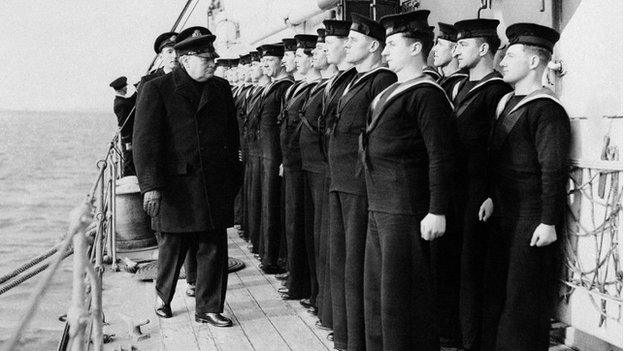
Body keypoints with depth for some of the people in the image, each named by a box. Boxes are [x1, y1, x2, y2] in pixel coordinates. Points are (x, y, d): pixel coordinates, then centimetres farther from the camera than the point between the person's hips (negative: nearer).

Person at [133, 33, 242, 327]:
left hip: (214, 186, 3)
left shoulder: (221, 88, 10)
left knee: (214, 248, 4)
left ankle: (208, 308, 18)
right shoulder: (156, 89, -4)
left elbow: (232, 136, 15)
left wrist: (233, 178, 12)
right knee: (172, 247, 10)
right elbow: (145, 139, -9)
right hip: (175, 184, -3)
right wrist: (150, 185, -17)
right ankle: (163, 297, 35)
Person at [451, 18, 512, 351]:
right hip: (458, 191, 8)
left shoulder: (496, 91, -10)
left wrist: (490, 197, -19)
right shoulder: (459, 88, 17)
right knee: (458, 264, 13)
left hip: (480, 193, -8)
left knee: (473, 269, -1)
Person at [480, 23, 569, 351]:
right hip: (505, 214, 9)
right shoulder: (506, 102, 12)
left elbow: (553, 171, -18)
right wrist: (492, 197, 12)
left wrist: (548, 223, -18)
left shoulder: (547, 110, -16)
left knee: (524, 302, 2)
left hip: (533, 219, -9)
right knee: (495, 295, 16)